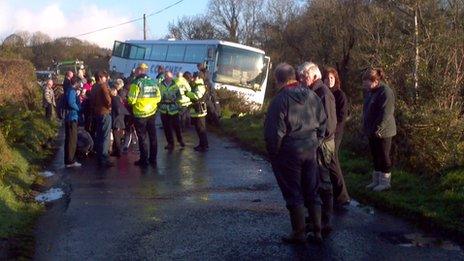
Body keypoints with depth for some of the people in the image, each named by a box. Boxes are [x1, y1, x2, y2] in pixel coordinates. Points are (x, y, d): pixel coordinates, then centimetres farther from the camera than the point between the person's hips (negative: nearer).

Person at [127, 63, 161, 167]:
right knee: (152, 137, 13)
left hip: (140, 114, -5)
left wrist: (128, 97, 4)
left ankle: (144, 160, 7)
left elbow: (131, 100, -17)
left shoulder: (136, 83, -14)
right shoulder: (153, 82, 3)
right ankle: (153, 159, 20)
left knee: (142, 137, 4)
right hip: (152, 113, 5)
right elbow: (158, 98, 6)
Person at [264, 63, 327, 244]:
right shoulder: (311, 95, 4)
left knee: (293, 193, 4)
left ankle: (299, 233, 9)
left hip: (289, 151, -6)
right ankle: (317, 230, 18)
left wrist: (272, 153, -4)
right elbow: (323, 122, 9)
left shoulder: (280, 100, -15)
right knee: (312, 191, 14)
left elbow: (275, 131, -16)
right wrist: (316, 143, 16)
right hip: (310, 149, 6)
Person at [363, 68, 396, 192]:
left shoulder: (385, 92, -18)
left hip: (382, 132, -9)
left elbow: (386, 113, -24)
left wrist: (378, 129, -24)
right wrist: (366, 128, 14)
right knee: (376, 156, 16)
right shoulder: (370, 92, 10)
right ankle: (376, 180, 26)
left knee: (383, 156, 1)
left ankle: (385, 182, 12)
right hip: (372, 131, 9)